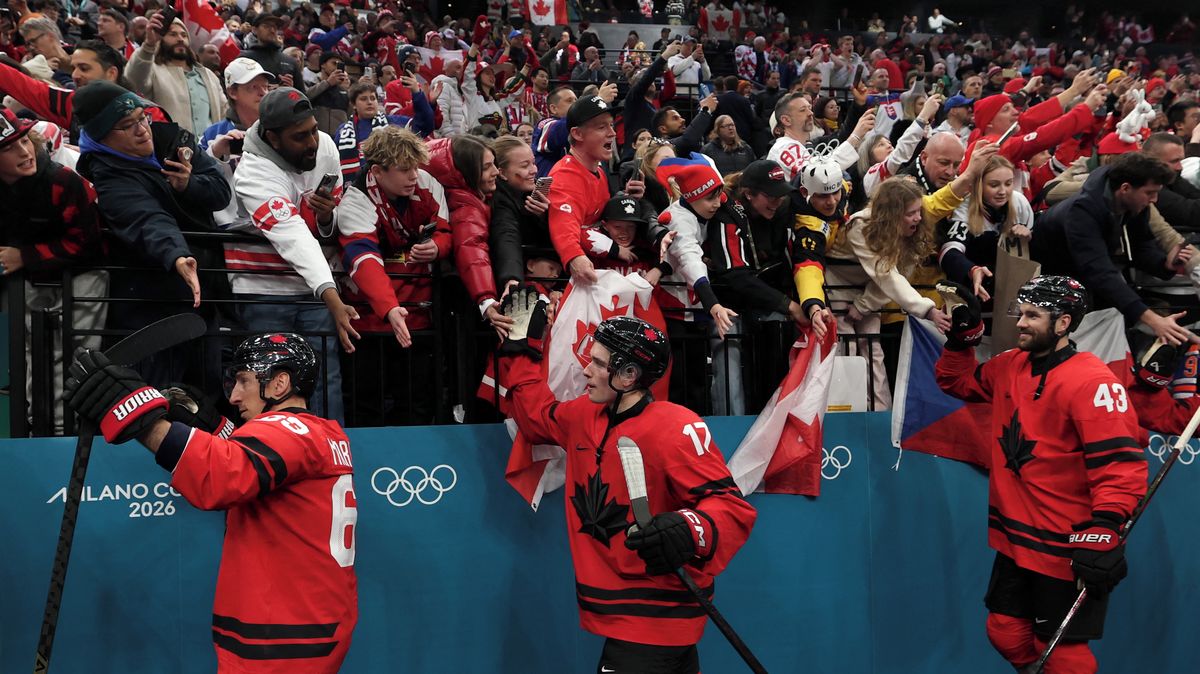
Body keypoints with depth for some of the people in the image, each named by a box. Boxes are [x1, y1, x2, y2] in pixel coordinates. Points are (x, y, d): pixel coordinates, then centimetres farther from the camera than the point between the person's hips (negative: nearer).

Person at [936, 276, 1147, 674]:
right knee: (1007, 635, 15)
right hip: (1015, 541, 8)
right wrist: (963, 335, 5)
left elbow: (1121, 462, -24)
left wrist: (1104, 534, -30)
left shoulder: (1091, 381, -19)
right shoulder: (1011, 366, 6)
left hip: (1068, 549, -8)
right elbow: (958, 382, 22)